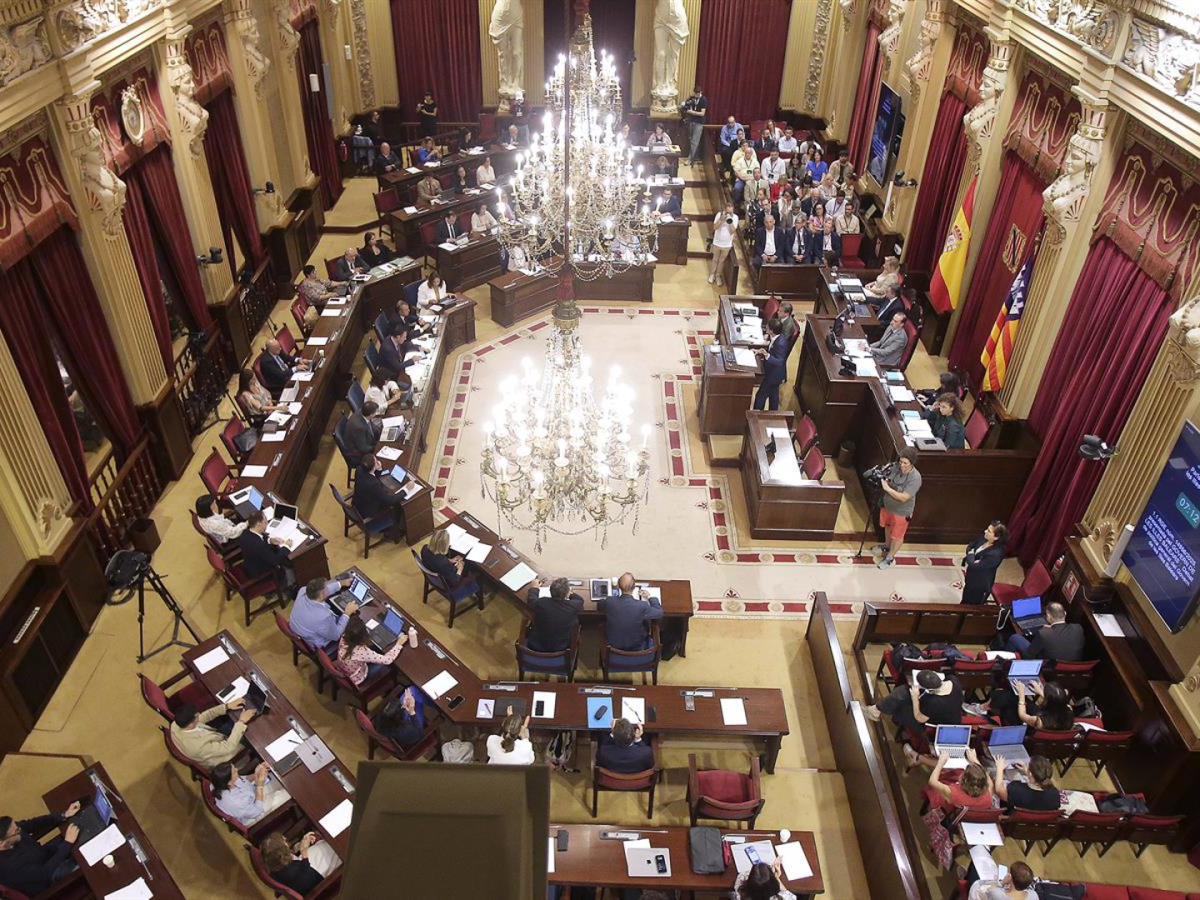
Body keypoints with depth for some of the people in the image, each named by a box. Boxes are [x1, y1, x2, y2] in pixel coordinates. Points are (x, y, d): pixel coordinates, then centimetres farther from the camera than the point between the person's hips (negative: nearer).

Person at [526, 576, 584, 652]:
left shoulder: (540, 603, -23)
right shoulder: (574, 606, -24)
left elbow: (531, 598, 3)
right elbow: (580, 600, 2)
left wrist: (535, 588, 22)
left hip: (535, 647, 0)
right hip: (561, 648, 0)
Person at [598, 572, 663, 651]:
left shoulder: (609, 602, -24)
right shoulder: (642, 606, -31)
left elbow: (599, 604, 3)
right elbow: (659, 613, -11)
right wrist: (650, 597, 5)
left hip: (613, 644, 2)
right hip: (636, 647, -2)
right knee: (647, 620, 24)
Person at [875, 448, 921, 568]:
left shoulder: (915, 478, -32)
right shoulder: (896, 467, -13)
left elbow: (903, 497, -33)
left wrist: (887, 488, -35)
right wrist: (884, 481, -17)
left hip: (901, 512, -6)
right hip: (887, 505, 6)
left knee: (897, 536, 15)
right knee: (888, 527, 30)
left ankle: (890, 558, 35)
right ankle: (887, 546, 56)